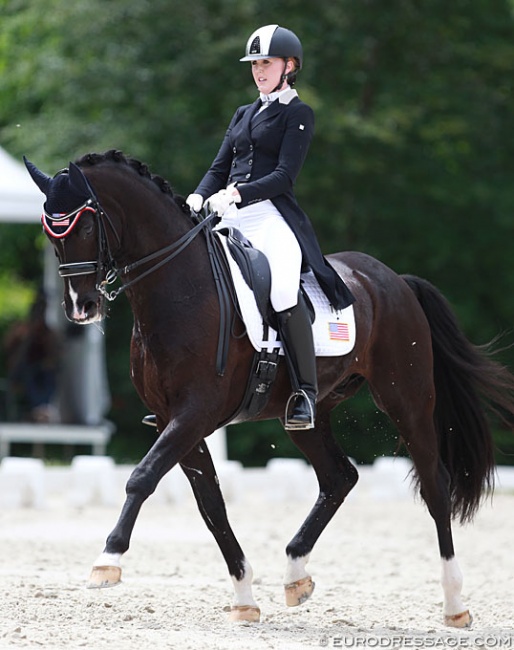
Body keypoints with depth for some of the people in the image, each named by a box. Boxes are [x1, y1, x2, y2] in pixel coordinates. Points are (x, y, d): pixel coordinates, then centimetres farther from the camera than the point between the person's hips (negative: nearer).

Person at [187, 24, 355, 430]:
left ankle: (305, 394, -23)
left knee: (284, 294, -29)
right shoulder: (244, 115, 23)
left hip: (272, 216, -7)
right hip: (230, 218, 7)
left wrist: (237, 194, -21)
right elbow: (220, 168, 19)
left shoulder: (299, 115, 2)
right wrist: (199, 198, -2)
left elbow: (285, 175, -9)